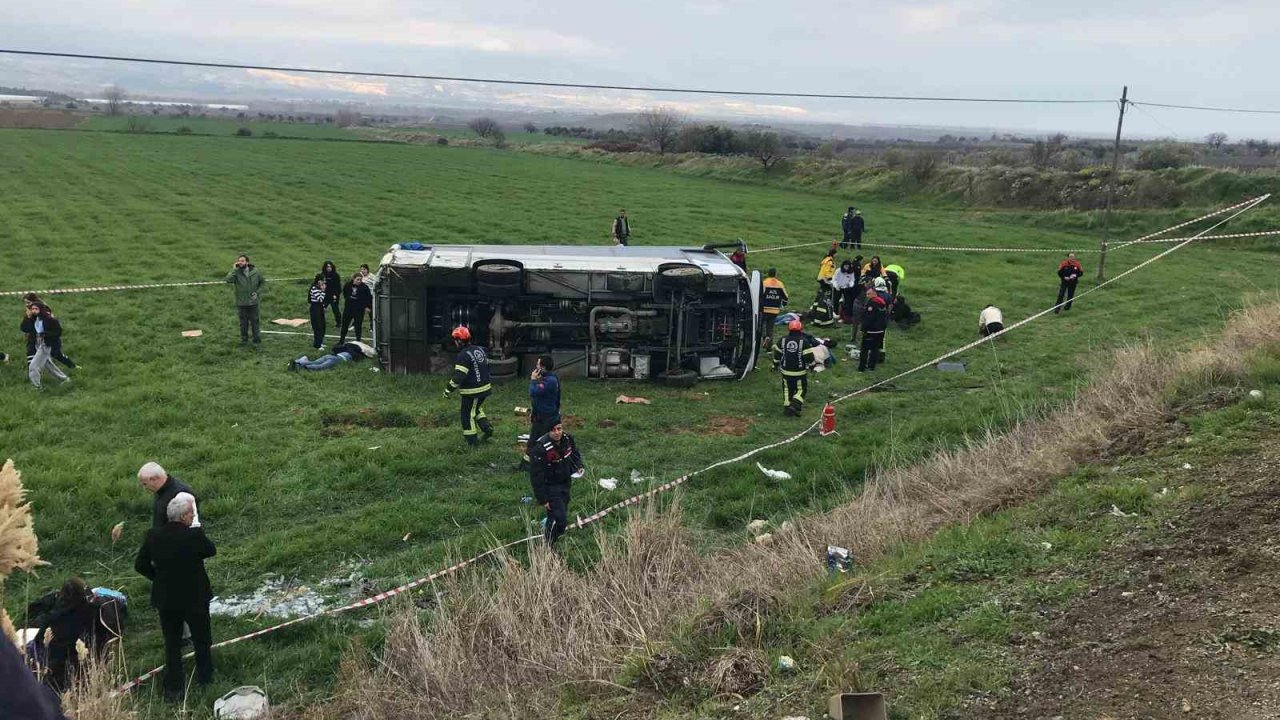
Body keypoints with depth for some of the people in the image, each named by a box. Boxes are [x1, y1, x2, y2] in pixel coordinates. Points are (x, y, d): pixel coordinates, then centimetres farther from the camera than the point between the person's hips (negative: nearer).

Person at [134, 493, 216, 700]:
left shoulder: (153, 535, -11)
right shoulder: (194, 535, -23)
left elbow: (140, 565, -1)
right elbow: (211, 551, -4)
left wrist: (159, 577, 12)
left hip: (166, 600, 3)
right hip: (195, 598, -3)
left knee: (172, 645, 16)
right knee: (202, 640, 19)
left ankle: (174, 688, 22)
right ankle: (205, 678, 35)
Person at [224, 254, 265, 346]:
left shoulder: (256, 272, -5)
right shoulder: (236, 272, -10)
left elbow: (262, 282, 9)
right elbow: (228, 280, -28)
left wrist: (257, 292, -4)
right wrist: (235, 269, -26)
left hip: (253, 302, 0)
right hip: (241, 303, 0)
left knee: (254, 322, 7)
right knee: (243, 323, 14)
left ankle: (257, 340, 18)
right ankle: (244, 339, 31)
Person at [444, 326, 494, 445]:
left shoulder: (463, 356, -21)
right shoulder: (480, 349, 5)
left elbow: (459, 376, -25)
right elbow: (486, 366, 17)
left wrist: (448, 390, -17)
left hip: (471, 392, -8)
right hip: (485, 388, 8)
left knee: (468, 414, 7)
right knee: (477, 409, 28)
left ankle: (472, 440, 13)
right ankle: (487, 428, 20)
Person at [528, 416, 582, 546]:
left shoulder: (567, 439, -8)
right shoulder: (540, 449, -29)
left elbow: (575, 453, 16)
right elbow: (536, 476, -24)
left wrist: (578, 467, -2)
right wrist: (542, 499, -21)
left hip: (565, 484, 7)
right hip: (550, 488, -7)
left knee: (563, 512, 20)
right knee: (560, 520, -12)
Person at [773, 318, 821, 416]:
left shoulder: (782, 341, -4)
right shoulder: (804, 342, -13)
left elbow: (777, 354, 5)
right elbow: (809, 356, -10)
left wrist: (776, 364, 20)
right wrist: (812, 365, 7)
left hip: (786, 371, 3)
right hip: (800, 372, -3)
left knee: (787, 389, 18)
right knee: (801, 389, 11)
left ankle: (787, 407, 19)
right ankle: (795, 406, -6)